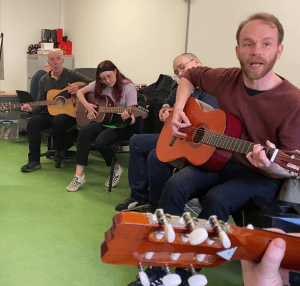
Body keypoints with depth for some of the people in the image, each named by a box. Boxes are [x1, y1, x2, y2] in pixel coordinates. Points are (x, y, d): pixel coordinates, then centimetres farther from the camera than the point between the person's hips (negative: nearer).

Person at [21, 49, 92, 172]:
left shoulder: (71, 75, 1)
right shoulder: (43, 80, 13)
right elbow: (41, 104, 12)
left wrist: (78, 88, -18)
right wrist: (31, 109, -8)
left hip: (69, 113, -4)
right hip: (50, 112, 4)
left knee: (57, 121, -37)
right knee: (33, 122, -23)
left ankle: (60, 151, -6)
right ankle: (34, 161, -18)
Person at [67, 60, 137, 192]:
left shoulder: (128, 87, -11)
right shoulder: (99, 85, 5)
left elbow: (132, 119, -14)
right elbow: (80, 92, 17)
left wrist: (127, 118, -38)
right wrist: (87, 105, -2)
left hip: (122, 125, -5)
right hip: (103, 120, 5)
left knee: (101, 141, -32)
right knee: (84, 131, -26)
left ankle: (116, 169, 0)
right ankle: (79, 175, -23)